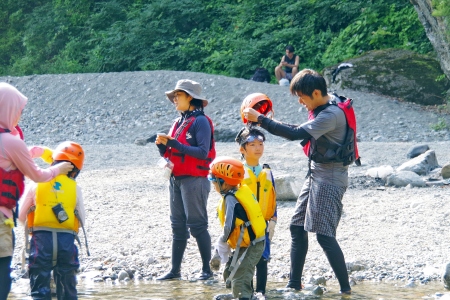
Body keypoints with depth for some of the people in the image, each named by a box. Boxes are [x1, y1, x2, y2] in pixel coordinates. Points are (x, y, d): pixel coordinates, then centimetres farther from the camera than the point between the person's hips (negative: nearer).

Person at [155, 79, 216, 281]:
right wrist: (162, 145, -4)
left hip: (194, 179, -8)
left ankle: (207, 269, -1)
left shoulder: (200, 121, -8)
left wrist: (176, 145, -21)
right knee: (178, 226, 9)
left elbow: (203, 152, -18)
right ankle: (175, 270, 12)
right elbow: (168, 154, 17)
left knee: (197, 225, -6)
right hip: (176, 179, 8)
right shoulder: (178, 123, 16)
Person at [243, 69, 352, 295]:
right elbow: (304, 132, 15)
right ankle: (294, 284, 17)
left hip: (329, 178, -10)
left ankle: (345, 288, -5)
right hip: (316, 174, 10)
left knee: (324, 234, -11)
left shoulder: (331, 114, -23)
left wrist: (260, 120, -22)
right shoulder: (323, 108, 8)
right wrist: (268, 123, 7)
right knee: (297, 227, 11)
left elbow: (296, 134, -27)